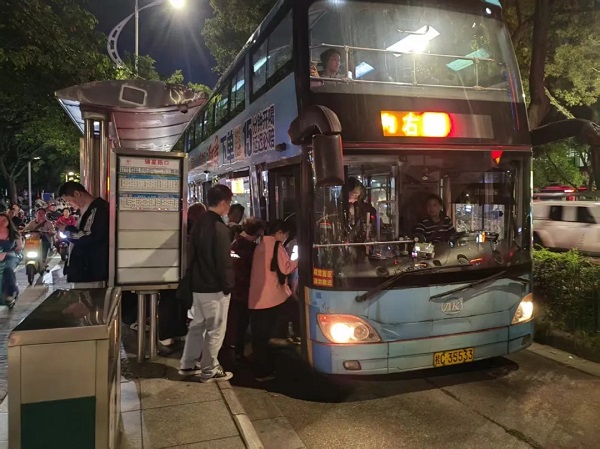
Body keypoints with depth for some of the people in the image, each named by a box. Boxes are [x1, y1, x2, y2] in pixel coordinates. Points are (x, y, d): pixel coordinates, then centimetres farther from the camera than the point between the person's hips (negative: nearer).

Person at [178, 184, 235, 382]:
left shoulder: (198, 224, 8)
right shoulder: (219, 228, -19)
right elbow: (224, 261, -20)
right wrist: (228, 285, -10)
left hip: (199, 285, 9)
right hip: (215, 287, -9)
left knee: (197, 326, 19)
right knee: (215, 330, 3)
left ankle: (187, 365, 27)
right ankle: (209, 370, 13)